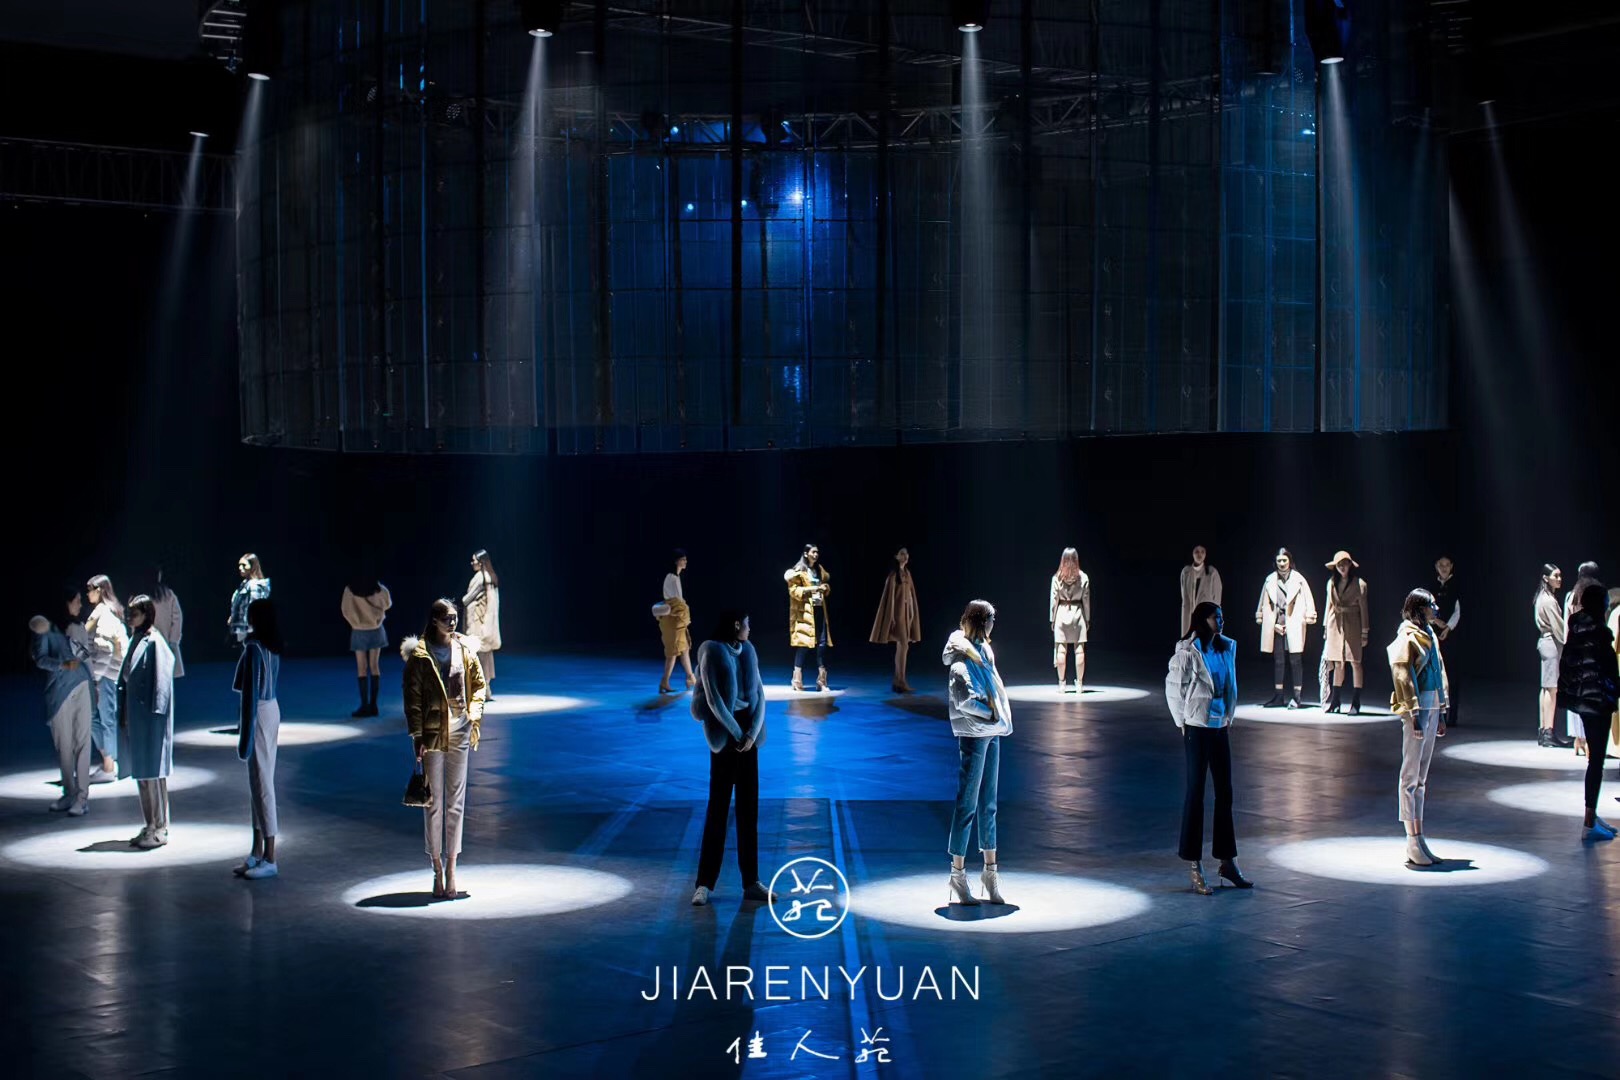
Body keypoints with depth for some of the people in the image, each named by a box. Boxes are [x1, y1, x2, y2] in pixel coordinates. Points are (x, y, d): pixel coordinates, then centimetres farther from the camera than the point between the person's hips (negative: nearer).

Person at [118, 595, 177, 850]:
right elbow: (125, 678, 17)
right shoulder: (136, 640, 12)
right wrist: (123, 712, 12)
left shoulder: (154, 642, -13)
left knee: (153, 772, -3)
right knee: (140, 772, 12)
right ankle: (150, 826, 20)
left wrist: (154, 712, -18)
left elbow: (161, 680, -16)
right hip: (135, 715, 9)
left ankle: (160, 829, 3)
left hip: (150, 716, -9)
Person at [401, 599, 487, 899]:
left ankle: (451, 871, 10)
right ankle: (438, 872, 9)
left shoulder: (465, 649, 5)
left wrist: (474, 713, -3)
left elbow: (478, 685, 13)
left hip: (459, 731, 3)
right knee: (433, 802, 1)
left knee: (456, 802, 4)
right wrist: (417, 737, -9)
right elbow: (412, 699, -4)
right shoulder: (419, 655, -4)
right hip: (431, 733, -3)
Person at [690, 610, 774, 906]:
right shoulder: (712, 652, -11)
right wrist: (736, 734, -12)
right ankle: (705, 883, 2)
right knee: (718, 805, -4)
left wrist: (753, 732, -9)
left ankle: (751, 881, 12)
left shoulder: (748, 651, 8)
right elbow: (714, 700, -15)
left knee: (749, 806, 7)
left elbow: (759, 693, 4)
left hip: (748, 730, 6)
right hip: (725, 732, -6)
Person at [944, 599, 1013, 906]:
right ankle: (958, 874, 1)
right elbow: (965, 701, -20)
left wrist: (1001, 715, 6)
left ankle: (990, 871, 18)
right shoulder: (961, 658, -11)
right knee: (967, 804, -5)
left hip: (991, 733, 9)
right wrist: (992, 712, -12)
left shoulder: (983, 651, 15)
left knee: (988, 804, 12)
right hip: (973, 735, -9)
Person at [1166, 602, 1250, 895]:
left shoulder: (1227, 648, 6)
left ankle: (1227, 861, 18)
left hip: (1220, 727, 6)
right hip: (1197, 728, -6)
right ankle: (1195, 868, 4)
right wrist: (1184, 722, -2)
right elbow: (1173, 689, -6)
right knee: (1195, 793, -1)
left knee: (1225, 792, 9)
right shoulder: (1187, 651, -12)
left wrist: (1229, 716, 12)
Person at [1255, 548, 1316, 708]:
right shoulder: (1270, 580, 6)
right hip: (1276, 625, 3)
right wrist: (1274, 624, 1)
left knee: (1295, 660, -4)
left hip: (1294, 625, -3)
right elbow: (1265, 603, 8)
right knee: (1278, 660, 7)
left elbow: (1308, 600, 3)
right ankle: (1278, 696, 11)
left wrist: (1308, 618, -5)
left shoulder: (1298, 579, 0)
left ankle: (1296, 696, -1)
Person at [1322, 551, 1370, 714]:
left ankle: (1355, 703, 2)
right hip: (1335, 625, 4)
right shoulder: (1332, 583, 8)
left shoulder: (1359, 584, -4)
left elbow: (1363, 609, -3)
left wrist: (1364, 632, -4)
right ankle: (1335, 702, 13)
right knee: (1338, 664, 8)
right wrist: (1326, 627, 13)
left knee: (1355, 663, -2)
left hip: (1352, 626, -4)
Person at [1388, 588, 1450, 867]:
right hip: (1416, 710, -9)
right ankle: (1413, 844, -4)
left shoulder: (1430, 635, 15)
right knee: (1411, 775, -5)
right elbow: (1404, 677, -16)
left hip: (1432, 708, 9)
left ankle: (1418, 840, 17)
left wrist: (1440, 713, 16)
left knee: (1421, 777, 12)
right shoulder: (1407, 637, -11)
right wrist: (1415, 714, -20)